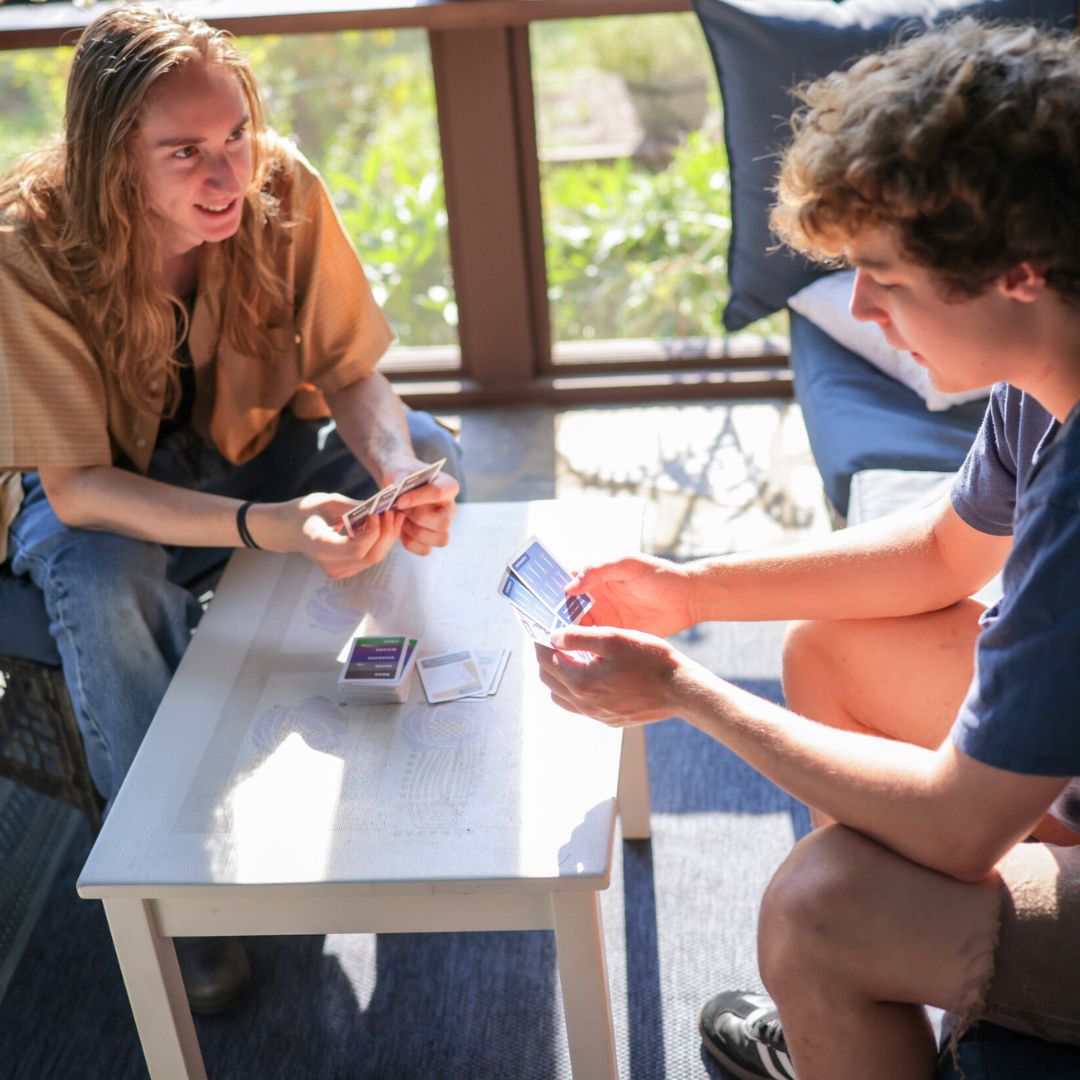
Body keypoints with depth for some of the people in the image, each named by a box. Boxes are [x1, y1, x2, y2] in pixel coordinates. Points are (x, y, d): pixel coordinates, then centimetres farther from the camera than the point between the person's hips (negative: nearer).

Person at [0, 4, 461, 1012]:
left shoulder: (282, 190, -22)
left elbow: (354, 375, -14)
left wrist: (398, 471, -38)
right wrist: (266, 527, -46)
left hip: (252, 442, 4)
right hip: (95, 489, -3)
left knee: (427, 448, -19)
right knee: (100, 582, -36)